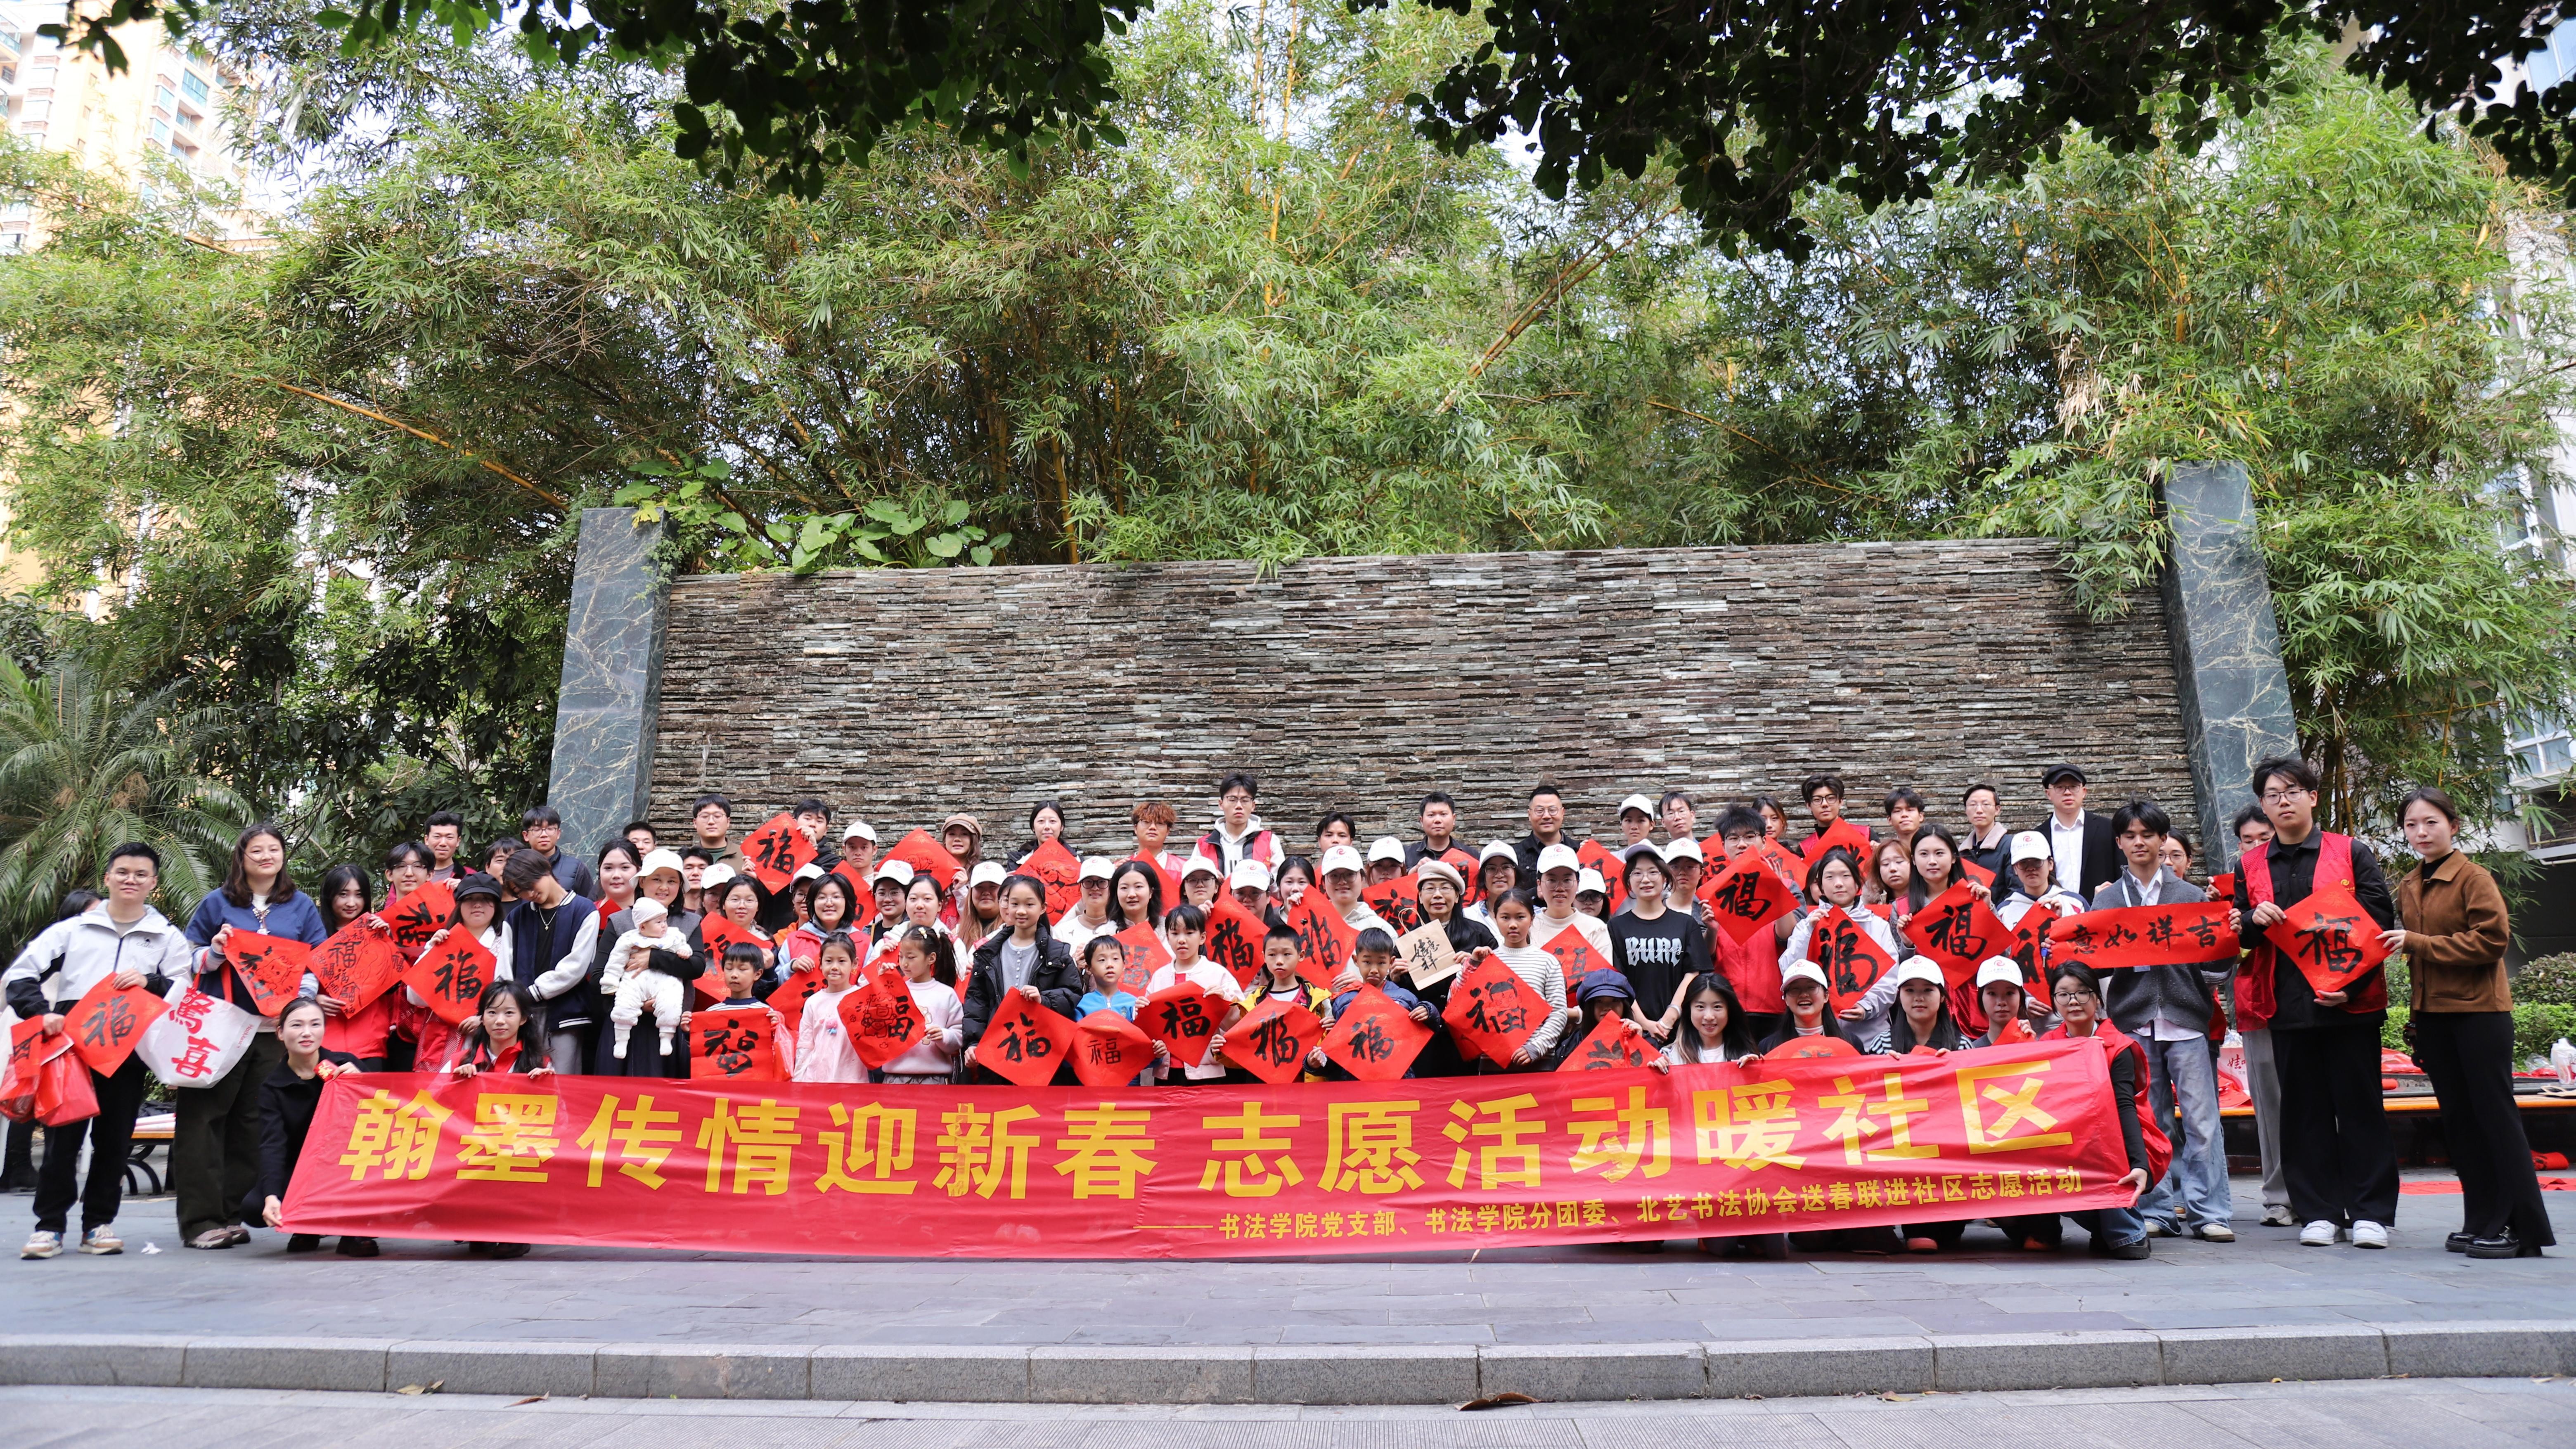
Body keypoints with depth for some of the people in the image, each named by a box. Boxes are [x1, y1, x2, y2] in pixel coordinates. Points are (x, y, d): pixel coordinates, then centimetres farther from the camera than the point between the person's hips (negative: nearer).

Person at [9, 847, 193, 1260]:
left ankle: (99, 1224, 14)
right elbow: (19, 976, 8)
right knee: (62, 1136, -2)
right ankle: (49, 1225, 8)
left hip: (130, 1053, 0)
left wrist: (150, 983, -12)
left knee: (114, 1139, 4)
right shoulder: (72, 929, 11)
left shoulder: (168, 938, 12)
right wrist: (41, 1012, -9)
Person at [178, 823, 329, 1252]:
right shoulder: (217, 903, 9)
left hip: (276, 1027, 1)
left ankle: (231, 1213, 10)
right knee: (204, 1117, -6)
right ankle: (200, 1219, -2)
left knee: (253, 1121, 2)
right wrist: (215, 953, -9)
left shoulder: (302, 906, 12)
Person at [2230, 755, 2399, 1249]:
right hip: (2287, 1002, 2)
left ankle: (2370, 1212, 10)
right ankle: (2319, 1212, 12)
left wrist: (2351, 983, -12)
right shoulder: (2250, 866, 11)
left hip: (2350, 1002, -2)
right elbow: (2234, 935, 12)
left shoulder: (2352, 853, 4)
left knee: (2359, 1105, 2)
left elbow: (2380, 920, -1)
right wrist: (2253, 920, -12)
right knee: (2304, 1110, 6)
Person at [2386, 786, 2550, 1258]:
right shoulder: (2408, 887, 12)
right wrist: (2416, 1017, 14)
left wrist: (2418, 942, -19)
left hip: (2479, 1011, -7)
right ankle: (2481, 1222, 17)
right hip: (2433, 1014, 7)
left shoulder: (2474, 877, -8)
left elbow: (2493, 940, -16)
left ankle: (2523, 1228, 3)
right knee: (2458, 1118, 10)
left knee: (2495, 1115, -3)